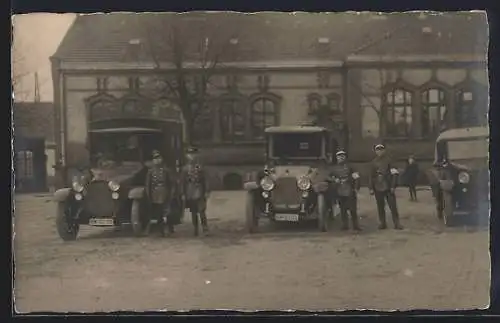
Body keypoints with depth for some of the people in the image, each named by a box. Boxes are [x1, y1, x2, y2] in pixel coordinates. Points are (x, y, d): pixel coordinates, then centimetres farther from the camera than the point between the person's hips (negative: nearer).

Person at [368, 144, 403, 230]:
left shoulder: (388, 160, -1)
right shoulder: (373, 162, 5)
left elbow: (394, 174, -3)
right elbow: (371, 176, 7)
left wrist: (393, 186, -9)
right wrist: (371, 188, 1)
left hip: (388, 187, -2)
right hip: (378, 188, 2)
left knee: (393, 206, -1)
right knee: (380, 207, 7)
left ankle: (397, 223, 4)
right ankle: (382, 223, 16)